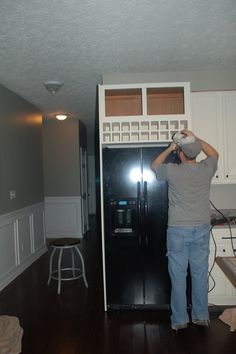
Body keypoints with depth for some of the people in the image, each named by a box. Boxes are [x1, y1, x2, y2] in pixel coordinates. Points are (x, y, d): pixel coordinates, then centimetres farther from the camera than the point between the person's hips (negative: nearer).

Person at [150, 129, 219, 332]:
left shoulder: (172, 171, -13)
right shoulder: (207, 169, -4)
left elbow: (154, 166, 10)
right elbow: (214, 154, 20)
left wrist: (169, 148, 13)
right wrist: (195, 139, 18)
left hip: (178, 230, -3)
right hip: (202, 230, 4)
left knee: (178, 276, 7)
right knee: (200, 273, 14)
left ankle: (179, 319, 19)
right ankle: (201, 316, 28)